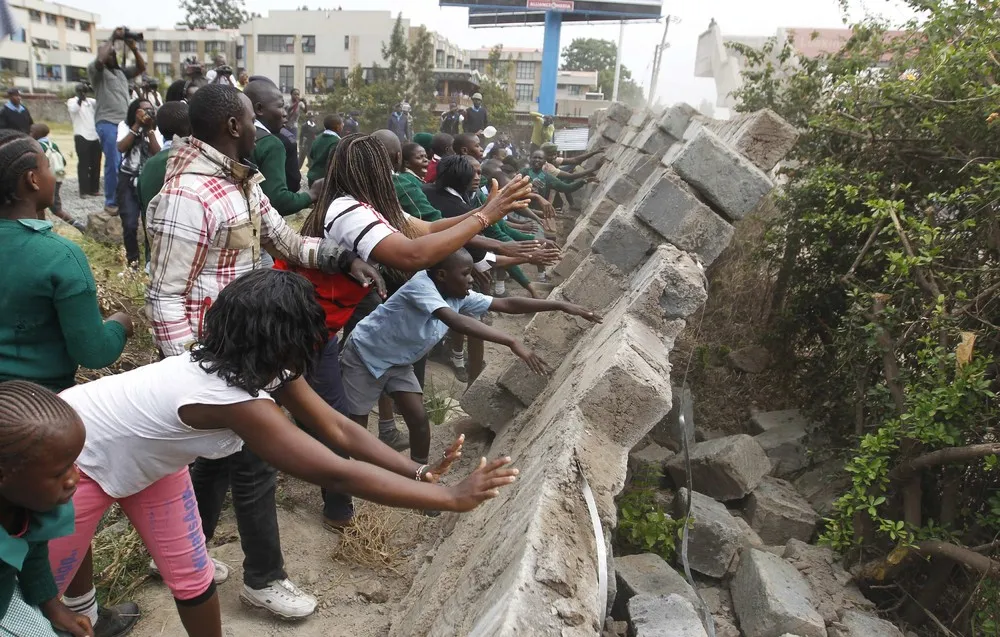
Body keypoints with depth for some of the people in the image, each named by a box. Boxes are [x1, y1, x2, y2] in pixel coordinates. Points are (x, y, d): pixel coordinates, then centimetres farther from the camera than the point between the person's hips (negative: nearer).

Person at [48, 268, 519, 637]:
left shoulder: (266, 368, -18)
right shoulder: (234, 398, -44)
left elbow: (338, 429, -16)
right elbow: (338, 475, -45)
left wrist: (420, 473, -25)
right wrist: (452, 498, -42)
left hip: (145, 453, 7)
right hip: (76, 454, -7)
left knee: (192, 578, 9)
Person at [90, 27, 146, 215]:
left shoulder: (122, 71, 21)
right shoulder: (96, 71, 3)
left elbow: (141, 68, 16)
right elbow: (99, 60, -17)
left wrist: (133, 47, 4)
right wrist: (112, 39, -7)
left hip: (126, 122, 6)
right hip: (108, 123, -6)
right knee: (113, 164, -9)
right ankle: (110, 202, -2)